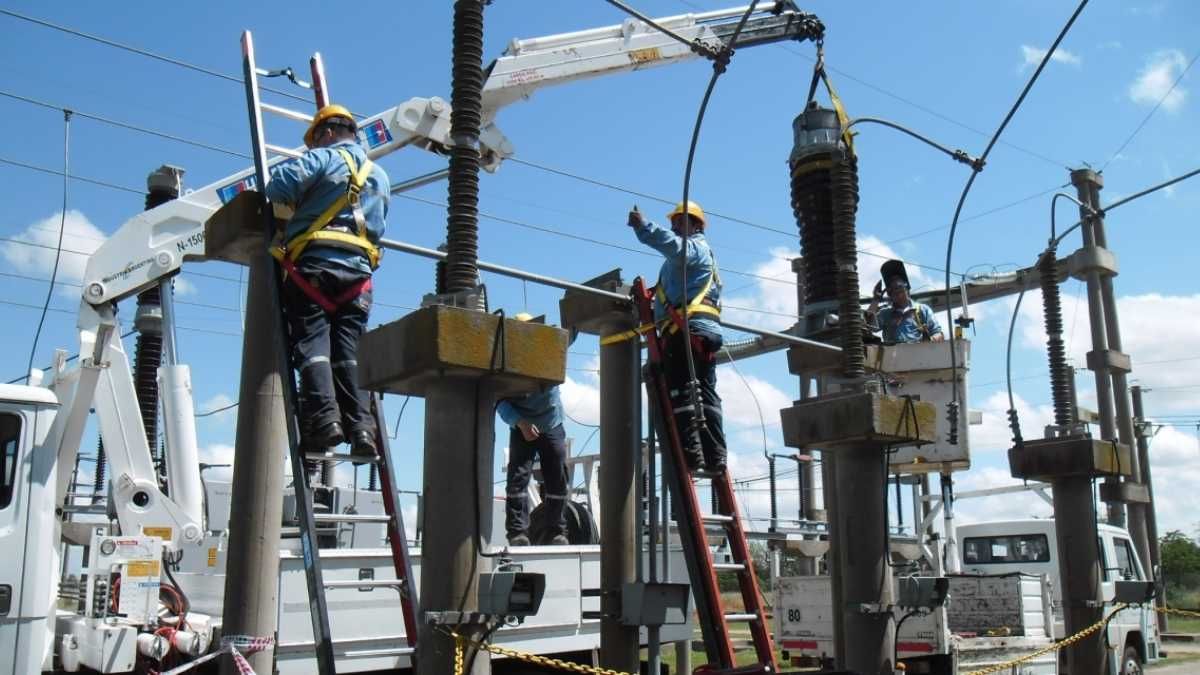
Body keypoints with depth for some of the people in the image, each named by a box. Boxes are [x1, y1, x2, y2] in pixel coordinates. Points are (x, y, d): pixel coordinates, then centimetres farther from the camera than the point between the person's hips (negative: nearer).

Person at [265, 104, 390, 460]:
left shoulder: (325, 158, 5)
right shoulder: (381, 177, 25)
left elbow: (279, 184, -7)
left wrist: (300, 201, 12)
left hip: (315, 264, -5)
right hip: (358, 271, 5)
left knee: (311, 344, -7)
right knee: (348, 352, 3)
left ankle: (323, 418, -22)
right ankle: (360, 426, -9)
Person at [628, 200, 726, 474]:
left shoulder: (694, 246, 5)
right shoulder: (705, 255, 36)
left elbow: (674, 245, -21)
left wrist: (643, 226, -32)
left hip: (686, 329, -10)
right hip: (707, 330, 10)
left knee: (681, 392, -13)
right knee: (707, 395, 5)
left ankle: (691, 452, -19)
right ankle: (715, 455, 1)